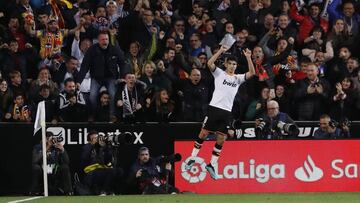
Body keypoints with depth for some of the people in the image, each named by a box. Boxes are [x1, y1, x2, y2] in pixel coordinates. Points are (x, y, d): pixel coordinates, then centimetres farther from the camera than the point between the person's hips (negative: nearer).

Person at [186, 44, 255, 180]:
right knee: (203, 133, -2)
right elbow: (210, 63, -11)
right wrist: (221, 51, -16)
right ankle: (192, 158, 10)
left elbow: (252, 73, 4)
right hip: (215, 107, -4)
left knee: (221, 139, 2)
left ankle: (212, 165, 11)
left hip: (227, 112, 4)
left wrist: (248, 57, -5)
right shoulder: (220, 73, 5)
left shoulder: (238, 78, 15)